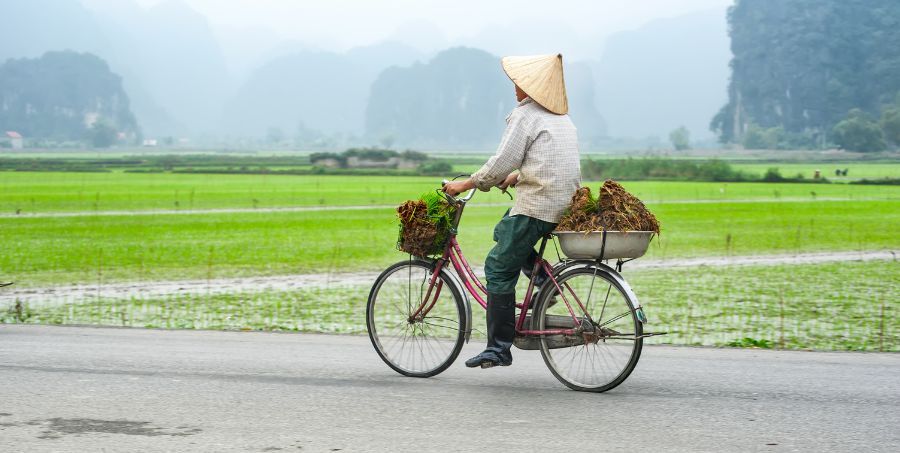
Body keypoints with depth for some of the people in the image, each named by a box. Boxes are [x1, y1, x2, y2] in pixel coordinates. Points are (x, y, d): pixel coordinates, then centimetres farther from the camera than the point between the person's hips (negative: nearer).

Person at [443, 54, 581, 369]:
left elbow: (502, 162, -13)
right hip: (567, 204, 9)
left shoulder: (525, 114, -7)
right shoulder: (561, 116, 20)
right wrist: (517, 177, 31)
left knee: (499, 268, -2)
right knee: (504, 232, 30)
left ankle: (499, 348, -4)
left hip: (537, 206, -9)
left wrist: (466, 184, -3)